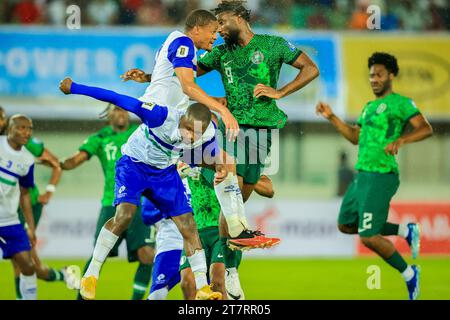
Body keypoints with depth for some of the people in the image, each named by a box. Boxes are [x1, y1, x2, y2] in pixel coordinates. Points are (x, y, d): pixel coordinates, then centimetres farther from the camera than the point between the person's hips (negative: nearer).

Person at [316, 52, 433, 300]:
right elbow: (355, 137, 26)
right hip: (362, 176, 10)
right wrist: (331, 117, 17)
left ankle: (409, 275, 10)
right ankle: (406, 231, 22)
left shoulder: (400, 103, -8)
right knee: (346, 226, 17)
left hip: (381, 177, -10)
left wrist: (400, 140, -35)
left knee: (368, 238, -9)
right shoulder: (370, 106, 18)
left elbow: (426, 129, -18)